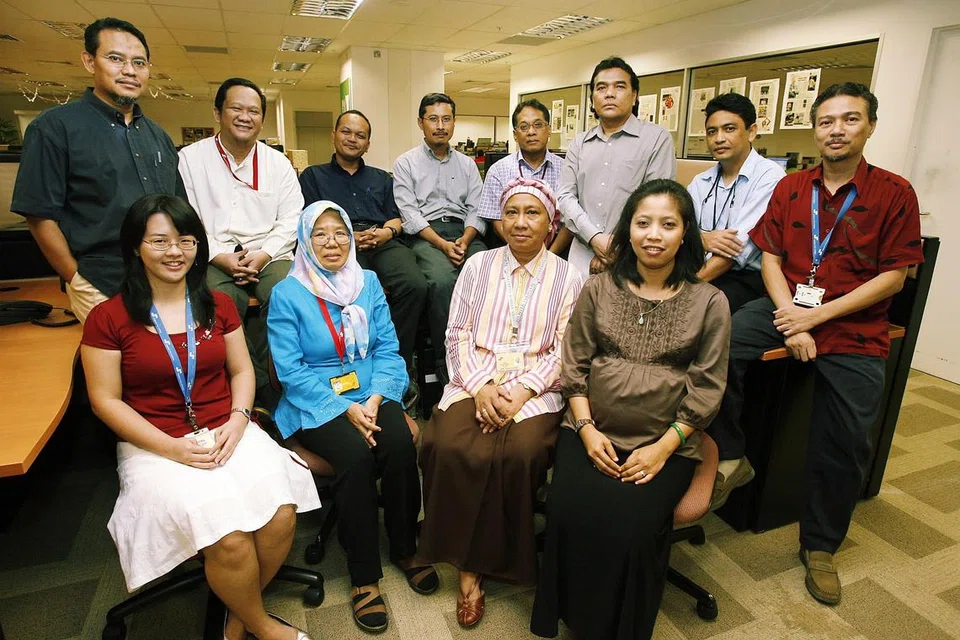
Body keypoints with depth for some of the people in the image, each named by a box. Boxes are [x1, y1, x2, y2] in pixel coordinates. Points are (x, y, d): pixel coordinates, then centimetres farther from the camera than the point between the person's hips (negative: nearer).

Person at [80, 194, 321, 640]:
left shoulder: (218, 305, 10)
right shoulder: (107, 318, -2)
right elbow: (105, 400, -2)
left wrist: (238, 421, -7)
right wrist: (171, 447, -13)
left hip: (227, 432, 3)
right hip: (155, 445, -3)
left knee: (281, 516, -22)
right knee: (229, 539, -25)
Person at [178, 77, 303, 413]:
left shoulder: (278, 163, 14)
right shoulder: (190, 158, 9)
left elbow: (291, 219, 7)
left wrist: (264, 254, -9)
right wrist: (220, 256, -12)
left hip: (268, 256, 2)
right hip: (214, 258, -1)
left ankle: (254, 377, -11)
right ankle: (262, 386, -13)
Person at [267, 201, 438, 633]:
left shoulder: (369, 283, 8)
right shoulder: (287, 293, -3)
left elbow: (387, 348, 4)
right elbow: (290, 369, -8)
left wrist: (375, 398, -13)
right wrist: (346, 408, -17)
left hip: (371, 393, 3)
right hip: (316, 403, -3)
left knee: (400, 445, -25)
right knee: (357, 455, -29)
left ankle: (404, 548, 0)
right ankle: (364, 575, -10)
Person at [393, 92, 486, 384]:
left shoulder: (467, 164, 21)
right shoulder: (406, 163, 11)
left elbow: (476, 210, 12)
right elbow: (410, 214, -1)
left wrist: (464, 241, -9)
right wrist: (442, 244, -15)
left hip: (464, 233, 3)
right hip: (425, 236, -3)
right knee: (443, 281, -34)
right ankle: (446, 360, -22)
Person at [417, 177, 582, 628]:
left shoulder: (567, 278, 7)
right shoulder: (478, 266, 11)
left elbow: (563, 352, 0)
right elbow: (458, 335, 5)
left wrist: (522, 392, -15)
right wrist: (482, 386, -11)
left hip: (536, 389, -1)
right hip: (476, 382, 1)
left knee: (521, 454, -28)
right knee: (453, 449, -27)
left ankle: (479, 563, -4)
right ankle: (468, 563, -6)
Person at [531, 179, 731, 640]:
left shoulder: (709, 302, 2)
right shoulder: (599, 289, 6)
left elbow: (706, 388, 0)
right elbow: (574, 365, 6)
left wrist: (663, 447, -10)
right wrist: (587, 429, -6)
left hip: (666, 442, -1)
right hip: (593, 433, 1)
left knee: (631, 528, -23)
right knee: (569, 513, -21)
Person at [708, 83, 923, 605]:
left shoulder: (894, 193, -1)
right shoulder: (790, 188, 8)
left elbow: (892, 277, -6)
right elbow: (770, 257, 3)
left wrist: (817, 315, -16)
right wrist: (789, 317, -12)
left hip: (853, 327, -2)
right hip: (787, 306, 2)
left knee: (843, 447, 0)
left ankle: (820, 547, 24)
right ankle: (728, 453, -5)